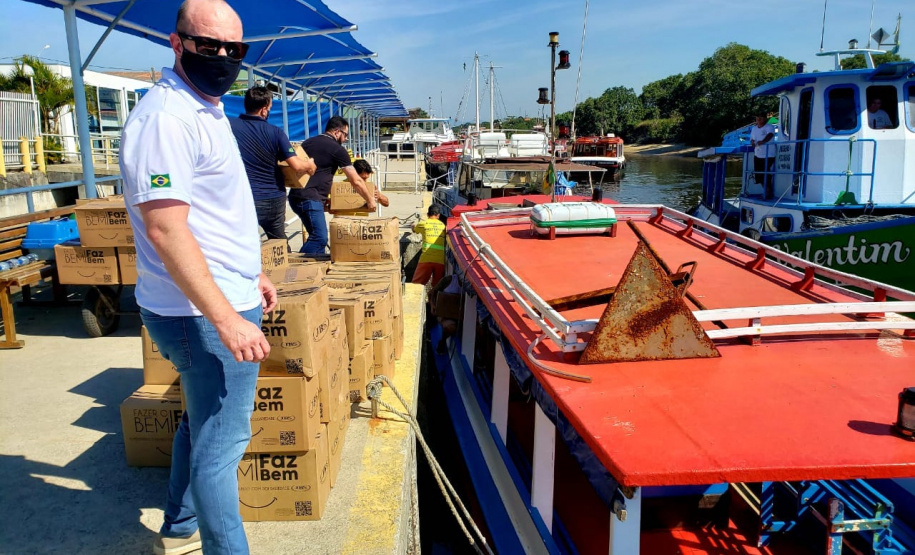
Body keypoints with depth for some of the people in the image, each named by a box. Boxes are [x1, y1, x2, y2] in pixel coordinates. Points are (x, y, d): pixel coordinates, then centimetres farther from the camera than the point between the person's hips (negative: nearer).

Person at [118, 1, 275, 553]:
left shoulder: (208, 109, 13)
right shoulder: (165, 116, -19)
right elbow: (165, 230, -26)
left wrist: (251, 274, 22)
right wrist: (227, 320, -28)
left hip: (222, 302, 11)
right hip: (205, 315, -11)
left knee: (201, 421, 24)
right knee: (220, 444, 0)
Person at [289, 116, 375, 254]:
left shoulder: (308, 143, 20)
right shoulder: (337, 149, -3)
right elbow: (356, 181, 0)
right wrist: (370, 200, 14)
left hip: (296, 196, 9)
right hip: (310, 199, -9)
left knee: (317, 236, 14)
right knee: (320, 238, -14)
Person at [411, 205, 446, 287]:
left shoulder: (423, 223, 8)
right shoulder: (443, 225, 14)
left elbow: (414, 230, 27)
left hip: (426, 259, -2)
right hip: (440, 261, 2)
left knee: (416, 284, 2)